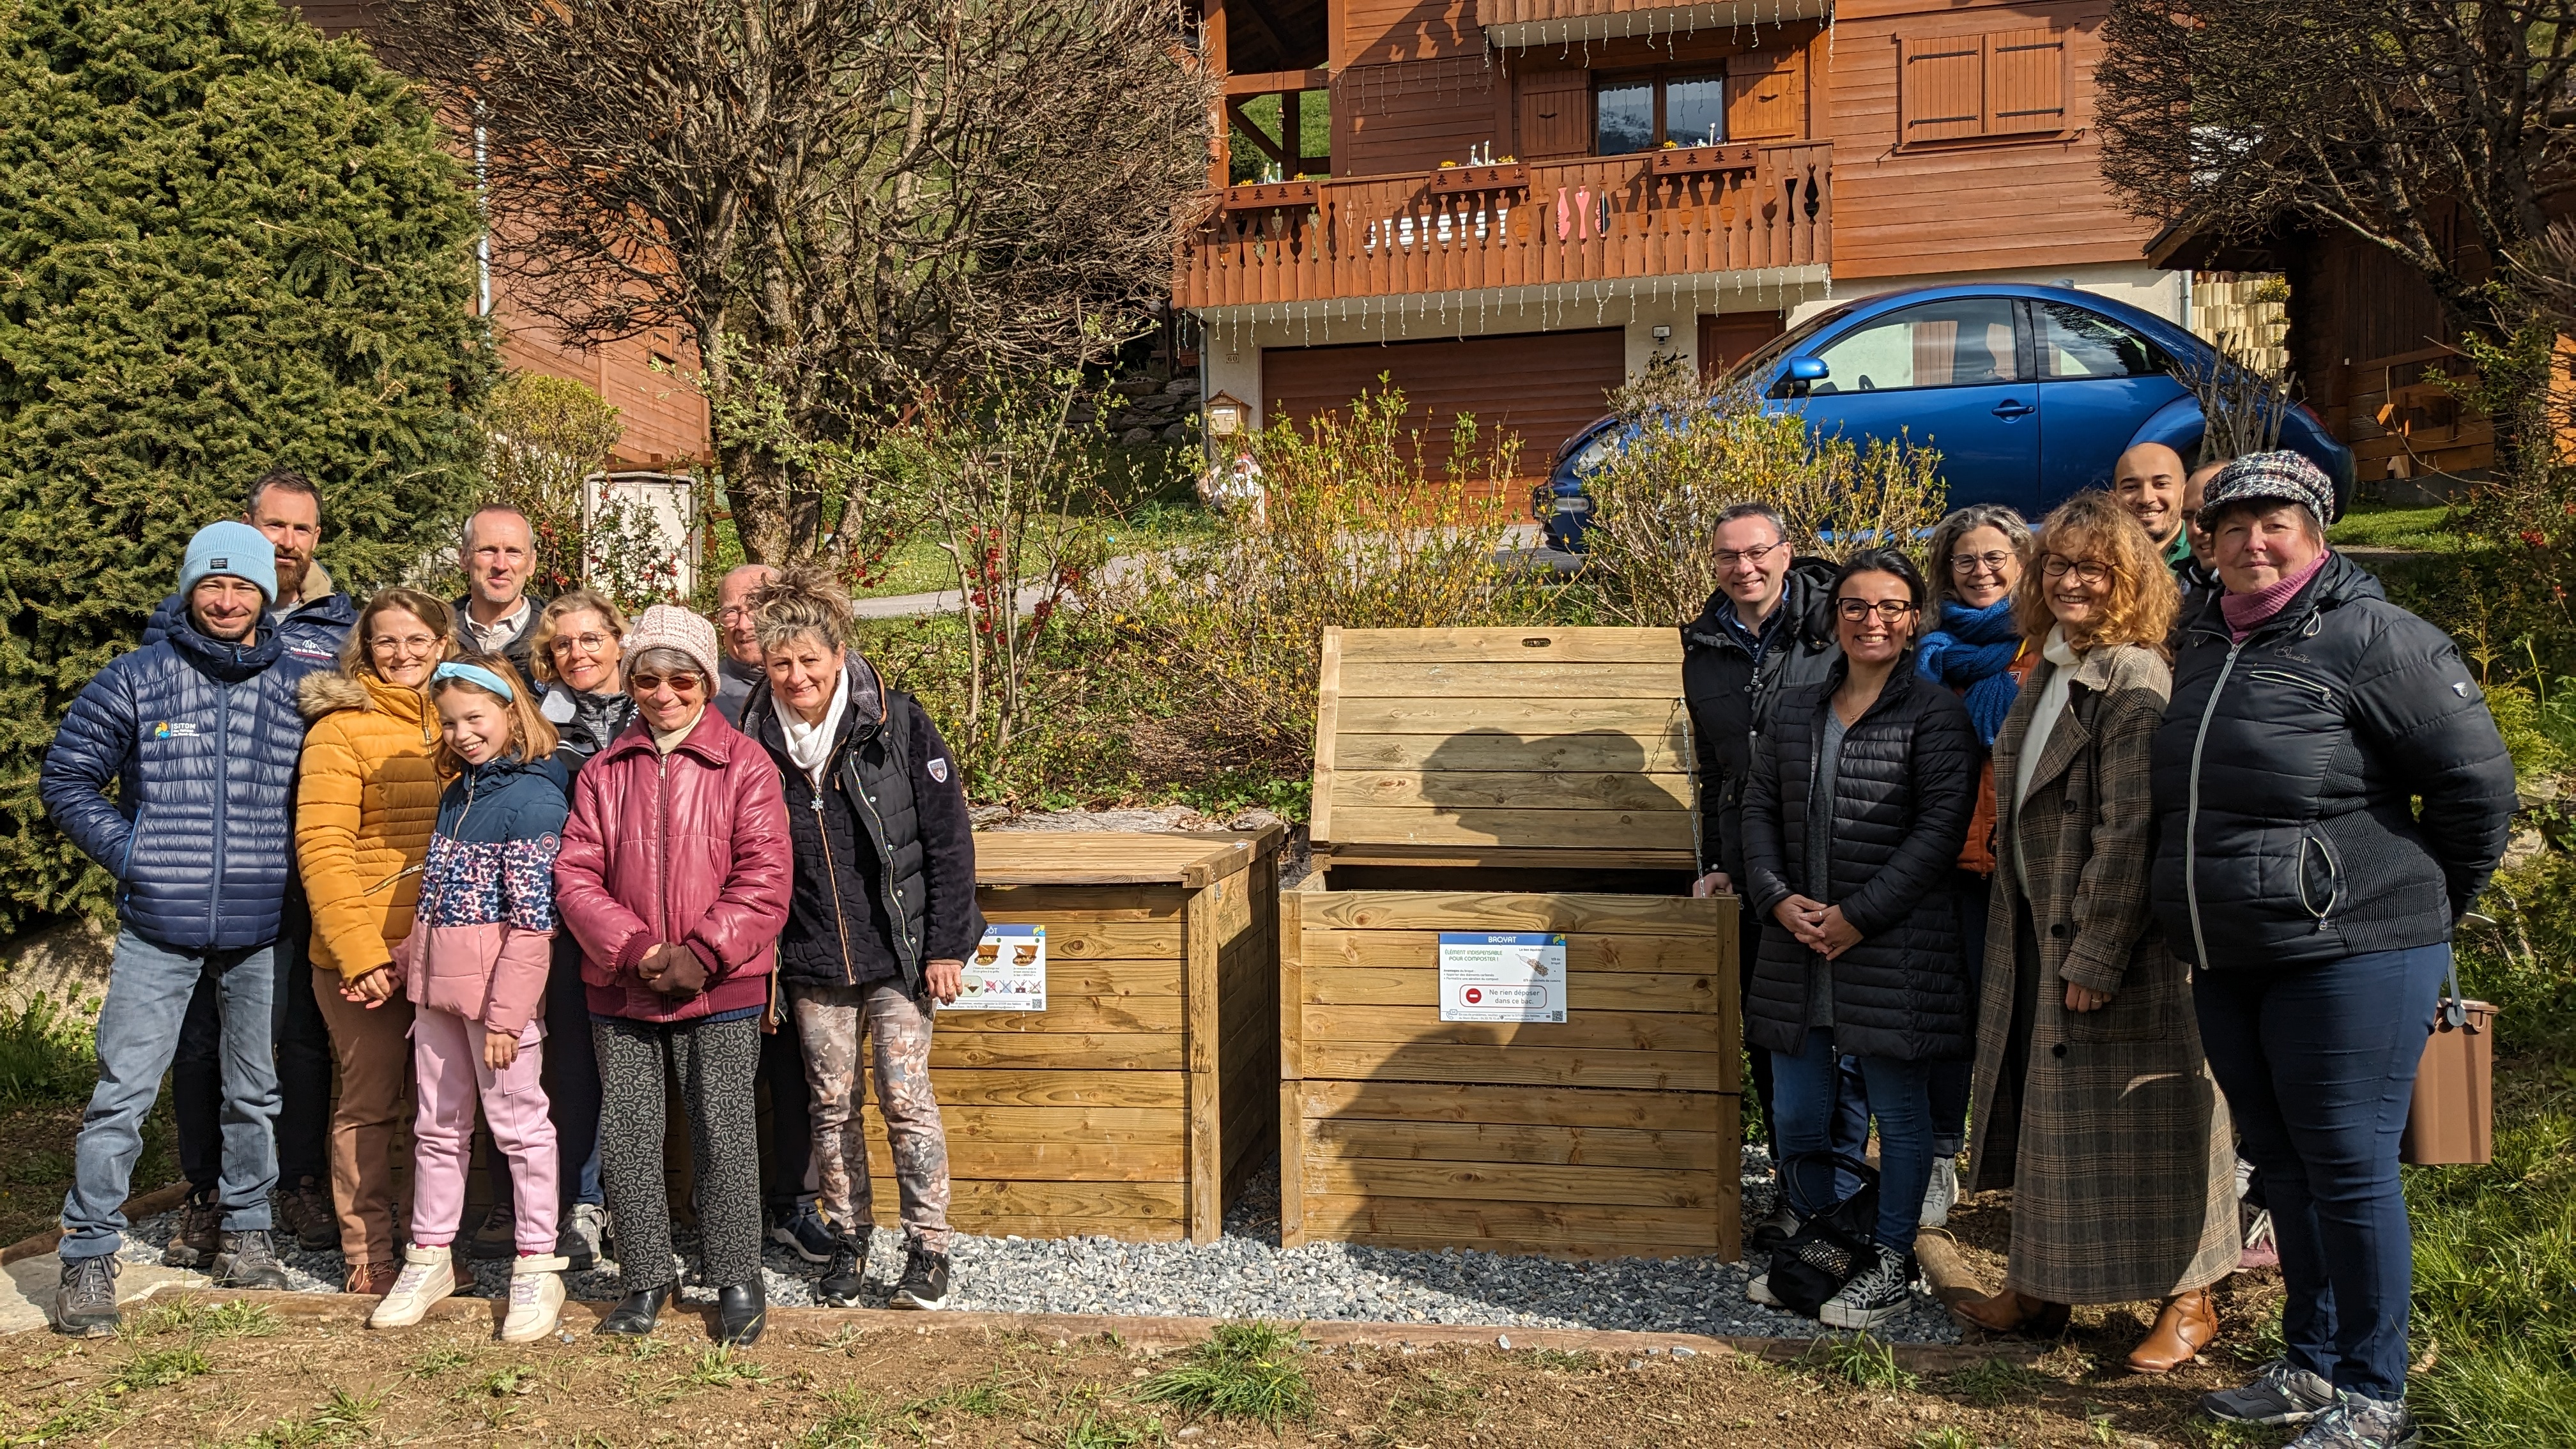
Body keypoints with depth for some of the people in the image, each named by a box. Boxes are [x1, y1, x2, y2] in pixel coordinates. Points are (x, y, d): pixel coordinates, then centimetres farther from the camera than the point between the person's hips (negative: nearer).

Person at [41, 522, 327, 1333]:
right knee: (122, 1094, -2)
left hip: (264, 932, 2)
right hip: (158, 931, -2)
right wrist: (126, 849, -4)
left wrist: (301, 856, 1)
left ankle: (246, 1229, 29)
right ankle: (89, 1255, 10)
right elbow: (65, 778, 6)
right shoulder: (136, 681, 0)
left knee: (257, 1092, 13)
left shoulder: (302, 687, 3)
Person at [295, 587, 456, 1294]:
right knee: (371, 1105, 5)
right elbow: (321, 847, -11)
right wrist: (362, 954, -17)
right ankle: (369, 1255, 17)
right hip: (367, 954, -5)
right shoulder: (343, 727, -6)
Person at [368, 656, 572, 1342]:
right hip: (437, 983, 8)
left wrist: (506, 1014, -20)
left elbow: (533, 922, -18)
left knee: (518, 1122, 2)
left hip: (499, 985, -8)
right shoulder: (457, 789, 12)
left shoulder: (532, 797, -14)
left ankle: (538, 1268, 13)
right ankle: (429, 1258, 29)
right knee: (438, 1125, 16)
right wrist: (410, 966, 14)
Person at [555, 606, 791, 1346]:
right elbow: (575, 874, 1)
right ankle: (646, 1279, 25)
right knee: (626, 1135, 9)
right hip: (621, 988, 4)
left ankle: (737, 1282, 17)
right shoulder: (603, 771, 8)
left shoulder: (745, 766, -2)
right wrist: (635, 949, -12)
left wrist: (701, 955, -16)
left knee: (723, 1134, 2)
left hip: (720, 990, -3)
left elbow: (764, 878, -9)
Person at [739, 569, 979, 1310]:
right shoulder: (757, 739, -1)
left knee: (906, 1099, -3)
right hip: (813, 963, 3)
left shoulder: (898, 723, -9)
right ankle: (848, 1241, 27)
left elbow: (949, 838, -7)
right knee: (832, 1106, 11)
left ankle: (928, 1250, 10)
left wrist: (946, 945, -9)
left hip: (898, 951, -3)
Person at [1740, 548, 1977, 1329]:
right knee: (1797, 1112, 12)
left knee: (1899, 1112, 6)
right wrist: (1778, 898, -6)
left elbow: (1940, 828, -12)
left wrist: (1858, 916, -16)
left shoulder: (1935, 714, -5)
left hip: (1894, 948, -5)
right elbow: (1759, 807, 10)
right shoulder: (1795, 710, 11)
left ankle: (1892, 1264, 22)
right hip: (1797, 944, 5)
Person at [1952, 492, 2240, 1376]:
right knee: (2045, 1112, 15)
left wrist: (2097, 955, -20)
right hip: (2039, 935, 8)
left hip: (2117, 942, -8)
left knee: (2134, 1120, 2)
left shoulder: (2134, 681, -15)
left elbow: (2129, 830, -19)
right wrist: (2033, 939, 13)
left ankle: (2188, 1303, 18)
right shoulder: (2050, 671, 12)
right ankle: (2041, 1285, 27)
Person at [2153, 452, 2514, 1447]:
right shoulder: (2201, 647, 12)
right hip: (2227, 963, 7)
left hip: (2350, 956, -7)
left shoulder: (2369, 637, -10)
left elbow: (2476, 779, -10)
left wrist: (2425, 908, -1)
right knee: (2280, 1164, 15)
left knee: (2347, 1167, -1)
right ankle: (2309, 1369, 29)